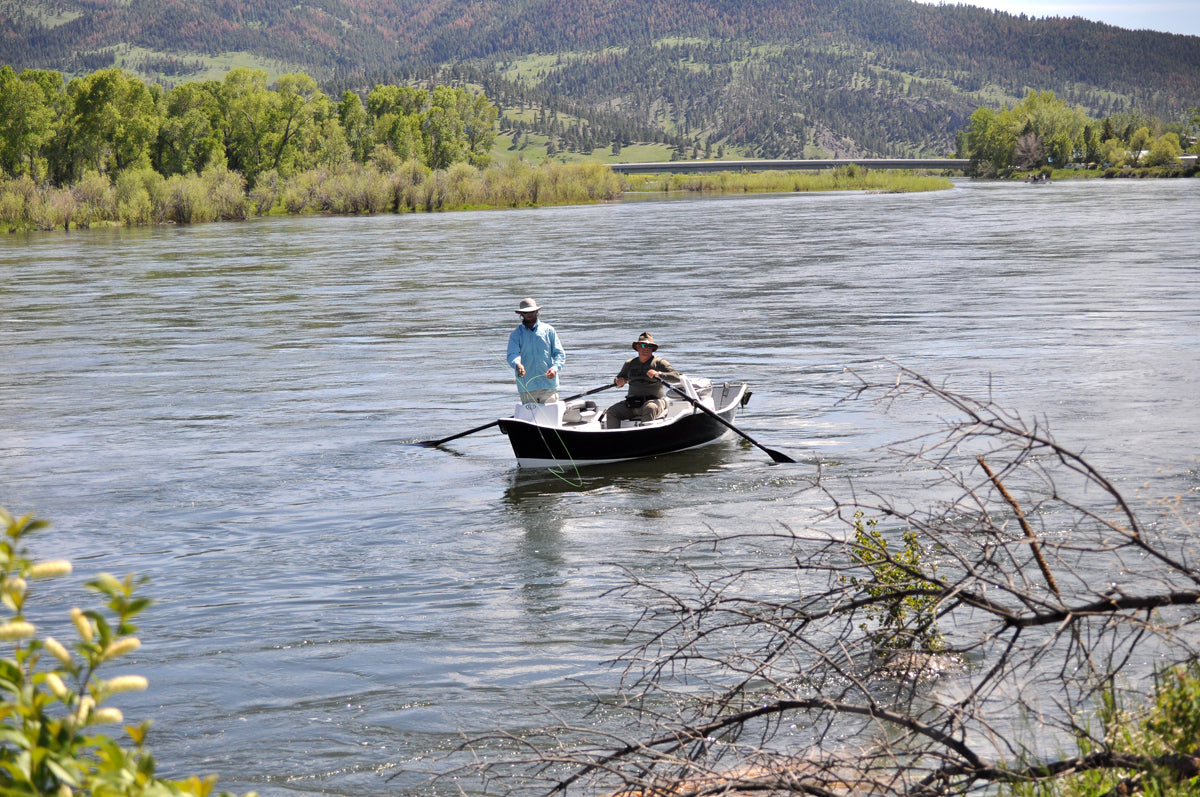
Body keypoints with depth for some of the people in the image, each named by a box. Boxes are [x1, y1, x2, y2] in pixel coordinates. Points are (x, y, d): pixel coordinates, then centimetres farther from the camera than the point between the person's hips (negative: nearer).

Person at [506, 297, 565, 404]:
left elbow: (560, 353, 10)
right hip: (526, 386, 0)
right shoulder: (516, 334, 10)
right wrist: (517, 365, -30)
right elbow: (512, 355, -6)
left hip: (548, 384, 0)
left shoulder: (548, 330, 11)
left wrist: (555, 367, -11)